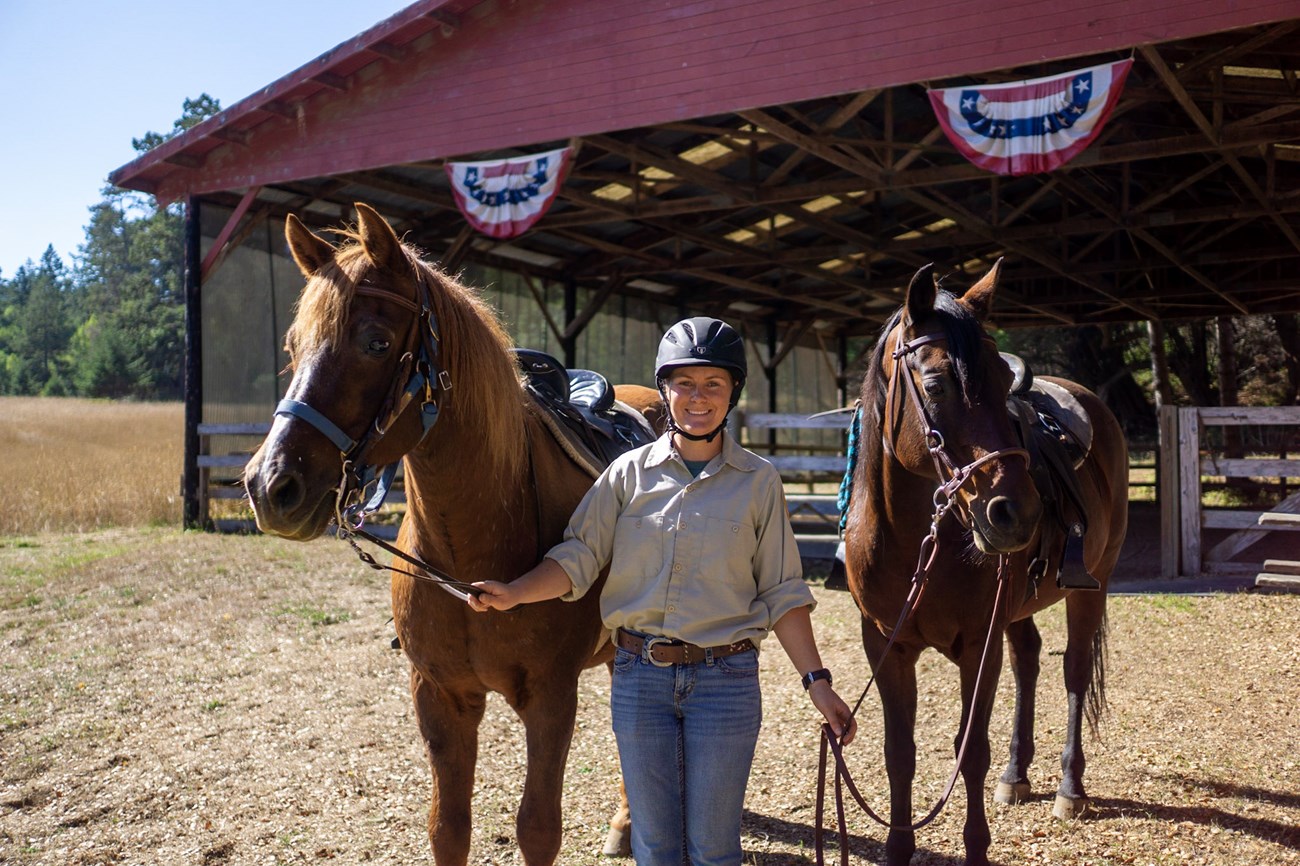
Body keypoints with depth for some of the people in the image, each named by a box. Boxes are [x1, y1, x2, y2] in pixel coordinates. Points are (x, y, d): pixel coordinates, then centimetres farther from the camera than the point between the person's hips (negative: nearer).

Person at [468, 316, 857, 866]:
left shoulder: (758, 481, -1)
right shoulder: (629, 472, 1)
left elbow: (782, 593, 0)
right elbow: (579, 556, -4)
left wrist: (817, 681, -5)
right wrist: (513, 594, -20)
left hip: (725, 680, -1)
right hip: (639, 675, 2)